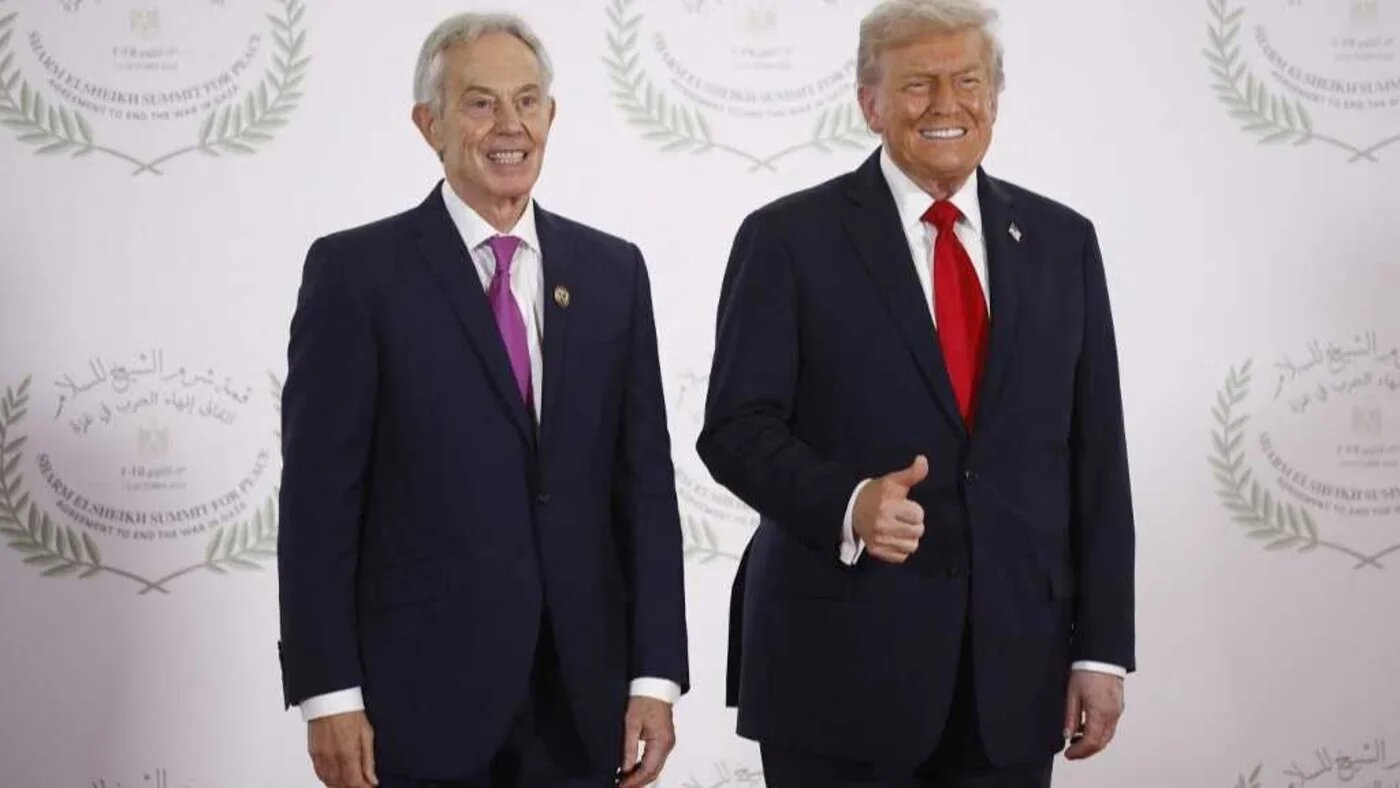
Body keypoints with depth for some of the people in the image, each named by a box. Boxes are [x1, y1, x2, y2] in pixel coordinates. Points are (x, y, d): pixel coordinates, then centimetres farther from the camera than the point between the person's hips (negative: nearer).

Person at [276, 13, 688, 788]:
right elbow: (318, 496, -6)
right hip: (421, 693, -3)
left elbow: (644, 480, 6)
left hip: (578, 699, 4)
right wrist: (328, 693, -10)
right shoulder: (356, 270, -3)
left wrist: (655, 674, 0)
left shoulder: (611, 271, 8)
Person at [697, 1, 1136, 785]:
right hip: (842, 663, -3)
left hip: (1014, 666, 3)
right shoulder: (790, 239, -1)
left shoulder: (1062, 241, 8)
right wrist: (847, 504, -24)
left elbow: (1095, 457, 7)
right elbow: (737, 428, -5)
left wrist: (1102, 648, 3)